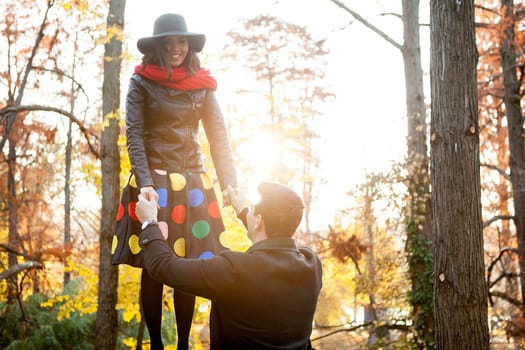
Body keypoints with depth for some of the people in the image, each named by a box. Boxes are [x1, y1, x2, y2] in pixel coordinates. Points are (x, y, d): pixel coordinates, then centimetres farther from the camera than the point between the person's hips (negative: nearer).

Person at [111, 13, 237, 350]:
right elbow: (134, 134, -7)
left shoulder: (202, 85, 7)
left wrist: (231, 185, -10)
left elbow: (219, 137, 2)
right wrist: (145, 183, -21)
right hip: (152, 181, -2)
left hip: (192, 182, 2)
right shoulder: (141, 82, 1)